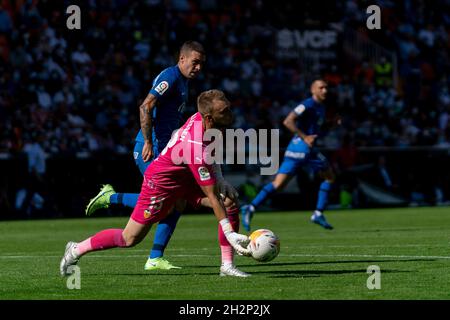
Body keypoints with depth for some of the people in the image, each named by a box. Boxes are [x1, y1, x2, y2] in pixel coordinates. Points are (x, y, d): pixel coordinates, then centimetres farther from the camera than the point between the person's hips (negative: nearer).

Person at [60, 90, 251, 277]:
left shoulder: (200, 117, -14)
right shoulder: (196, 149, -38)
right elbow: (212, 196, -33)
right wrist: (229, 234, -31)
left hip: (185, 177, 9)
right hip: (161, 183, -9)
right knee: (130, 239, 1)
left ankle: (227, 265, -7)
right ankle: (76, 250, 22)